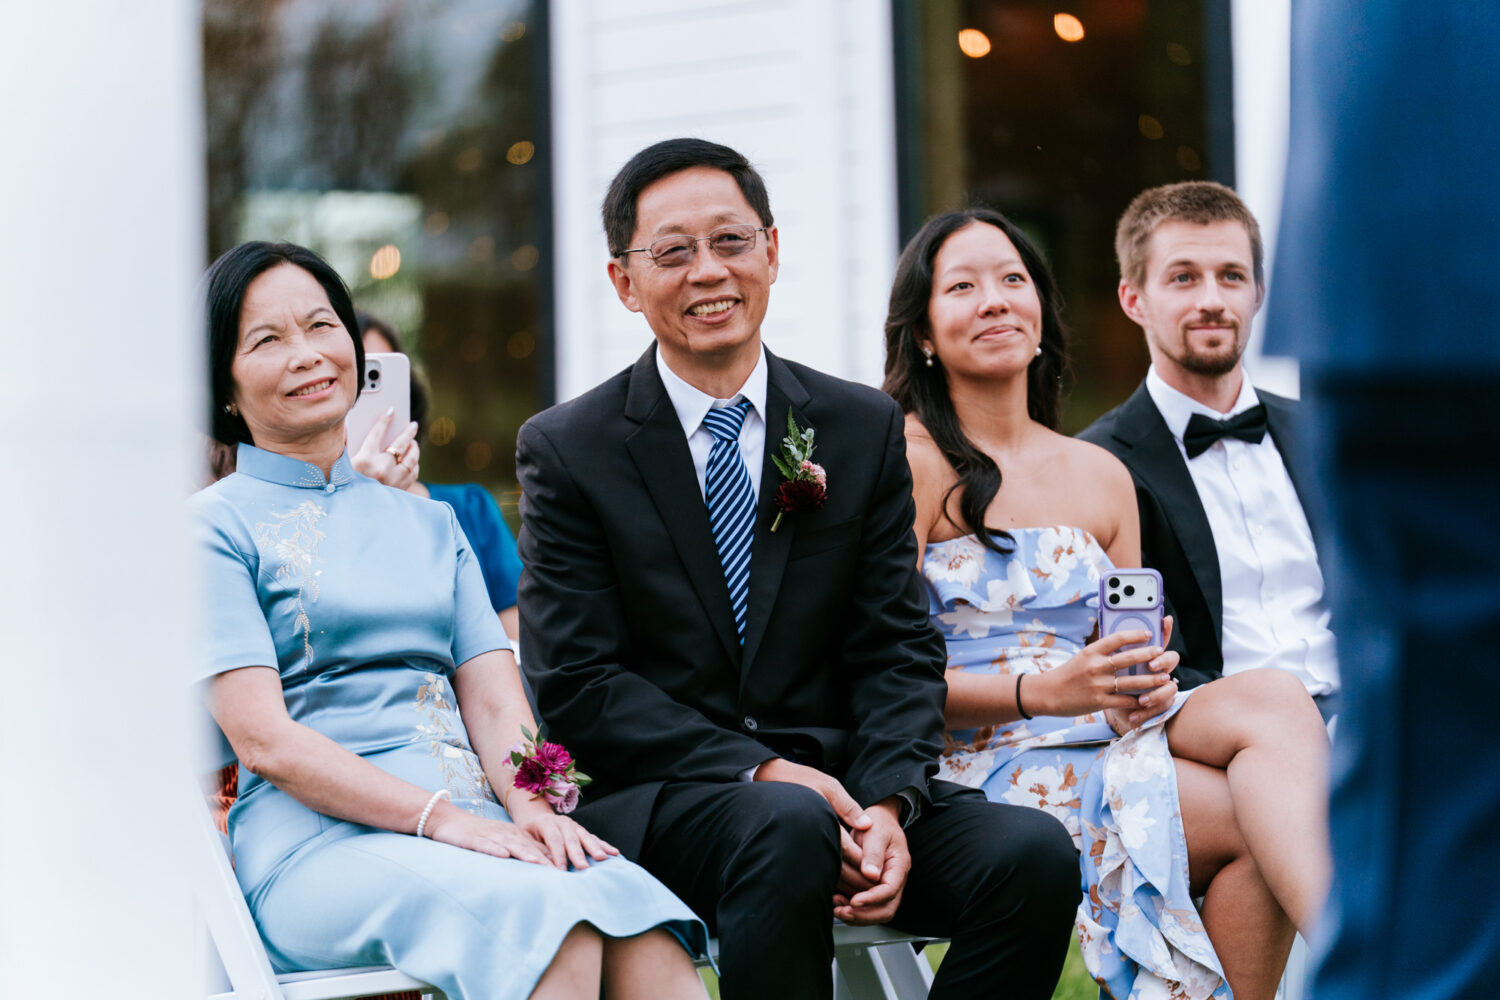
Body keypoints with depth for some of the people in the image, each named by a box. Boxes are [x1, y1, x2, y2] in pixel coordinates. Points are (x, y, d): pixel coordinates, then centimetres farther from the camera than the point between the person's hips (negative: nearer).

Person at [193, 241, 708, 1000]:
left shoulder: (428, 522, 25)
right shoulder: (213, 528, 7)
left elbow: (493, 699, 14)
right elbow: (264, 740, -5)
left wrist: (533, 805, -9)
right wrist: (439, 817, -17)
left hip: (475, 820, 5)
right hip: (321, 839, -4)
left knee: (642, 930, -31)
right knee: (554, 922, -36)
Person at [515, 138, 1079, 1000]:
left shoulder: (865, 429, 11)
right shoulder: (568, 452, 2)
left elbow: (897, 650, 6)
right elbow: (577, 683, -5)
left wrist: (887, 804, -14)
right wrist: (760, 773, -18)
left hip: (834, 779, 4)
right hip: (656, 794, -3)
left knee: (1035, 855, -23)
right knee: (788, 828, -38)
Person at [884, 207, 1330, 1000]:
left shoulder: (1102, 477, 17)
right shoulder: (912, 460, -3)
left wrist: (1146, 679, -4)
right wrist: (1041, 690, -23)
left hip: (1103, 740, 6)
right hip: (978, 765, -6)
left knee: (1273, 697, -26)